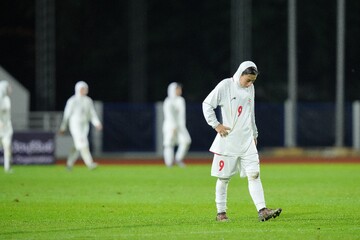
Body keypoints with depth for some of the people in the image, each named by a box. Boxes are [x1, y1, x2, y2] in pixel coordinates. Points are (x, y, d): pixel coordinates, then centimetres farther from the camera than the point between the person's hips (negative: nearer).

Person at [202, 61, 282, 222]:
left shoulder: (250, 88, 11)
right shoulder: (225, 86, -7)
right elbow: (207, 104, -4)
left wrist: (254, 134, 23)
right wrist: (216, 125, -11)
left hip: (246, 141, 5)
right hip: (227, 140, -5)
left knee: (254, 175, -6)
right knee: (224, 178, 3)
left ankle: (262, 210, -13)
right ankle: (221, 213, 13)